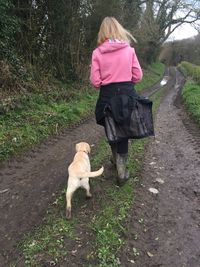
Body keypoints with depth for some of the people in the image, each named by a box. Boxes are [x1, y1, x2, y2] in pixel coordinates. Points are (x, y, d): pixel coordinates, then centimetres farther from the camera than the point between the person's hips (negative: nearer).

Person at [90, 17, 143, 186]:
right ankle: (121, 173, 14)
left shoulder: (97, 53, -3)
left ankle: (117, 161, 41)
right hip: (127, 94, 1)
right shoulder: (129, 49, 0)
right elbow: (138, 76, 2)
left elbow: (95, 82, -6)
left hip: (108, 96, 0)